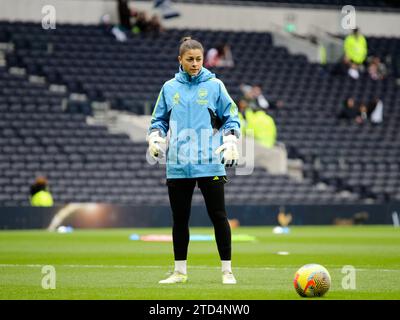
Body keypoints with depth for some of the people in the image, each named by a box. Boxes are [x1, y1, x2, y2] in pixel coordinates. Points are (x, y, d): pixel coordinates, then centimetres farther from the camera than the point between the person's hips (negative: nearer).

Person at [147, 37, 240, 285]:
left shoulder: (215, 86, 3)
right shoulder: (169, 88, 9)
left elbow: (231, 118, 7)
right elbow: (159, 120, 18)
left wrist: (230, 142, -8)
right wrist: (155, 137, -1)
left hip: (210, 164, -2)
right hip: (178, 166, 3)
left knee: (218, 216, -3)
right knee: (180, 218, 7)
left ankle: (227, 271, 3)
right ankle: (180, 271, 16)